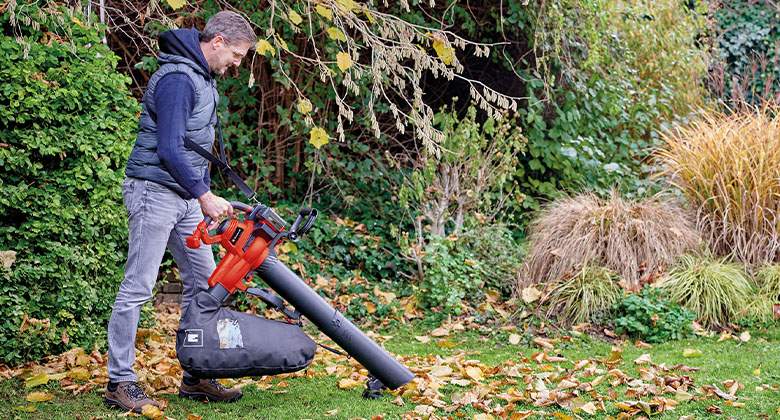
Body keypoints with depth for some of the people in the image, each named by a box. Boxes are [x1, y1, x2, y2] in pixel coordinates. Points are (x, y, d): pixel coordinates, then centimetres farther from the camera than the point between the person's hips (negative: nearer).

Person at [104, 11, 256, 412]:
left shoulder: (204, 78, 15)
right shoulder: (178, 79, -17)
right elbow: (169, 149, -24)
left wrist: (206, 195, 21)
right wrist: (204, 195, -25)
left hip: (186, 198, 10)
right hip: (155, 193, -10)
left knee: (203, 281, 9)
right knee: (137, 287, -5)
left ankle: (196, 376, 16)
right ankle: (119, 382, 2)